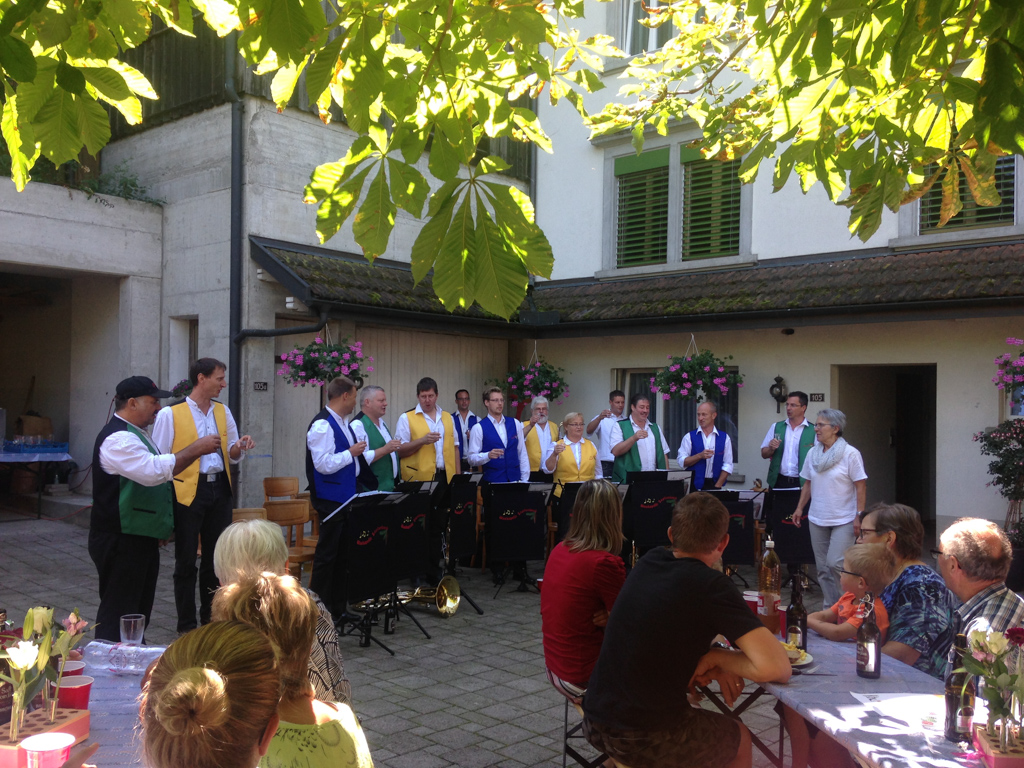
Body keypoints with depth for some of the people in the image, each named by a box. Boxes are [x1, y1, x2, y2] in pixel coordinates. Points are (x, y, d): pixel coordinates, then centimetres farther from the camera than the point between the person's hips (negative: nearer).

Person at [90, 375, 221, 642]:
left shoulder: (134, 434, 17)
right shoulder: (118, 439, -18)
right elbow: (154, 471, -31)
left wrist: (159, 529, 25)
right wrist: (196, 449, -23)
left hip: (142, 538, 11)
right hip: (121, 543, -11)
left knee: (140, 612, 17)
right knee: (117, 614, -6)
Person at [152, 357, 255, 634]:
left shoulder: (223, 411, 9)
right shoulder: (171, 414, -7)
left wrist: (239, 447, -7)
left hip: (219, 489, 5)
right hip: (187, 492, -5)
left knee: (216, 558, 11)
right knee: (186, 561, 5)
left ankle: (211, 620, 24)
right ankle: (186, 626, 17)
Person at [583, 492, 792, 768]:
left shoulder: (650, 561, 2)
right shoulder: (712, 585, -17)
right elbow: (777, 668, -22)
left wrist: (708, 659, 3)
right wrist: (716, 658, -7)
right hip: (644, 738, -6)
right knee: (740, 739, 23)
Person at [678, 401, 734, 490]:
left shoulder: (725, 438, 7)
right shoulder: (689, 437, 5)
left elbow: (727, 466, 4)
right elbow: (681, 461, -3)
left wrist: (717, 486, -5)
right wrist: (700, 456, -15)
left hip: (714, 484, 1)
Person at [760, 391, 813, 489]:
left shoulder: (813, 431, -1)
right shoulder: (776, 427, 10)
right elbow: (764, 454, 13)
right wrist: (771, 448, -8)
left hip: (801, 484, -3)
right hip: (778, 482, 3)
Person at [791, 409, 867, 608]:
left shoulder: (850, 454, -8)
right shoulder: (813, 453, 7)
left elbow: (861, 486, -10)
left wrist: (859, 516, -15)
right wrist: (800, 508, 9)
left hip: (843, 520, -5)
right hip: (817, 519, 6)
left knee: (835, 563, -15)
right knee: (822, 569, 8)